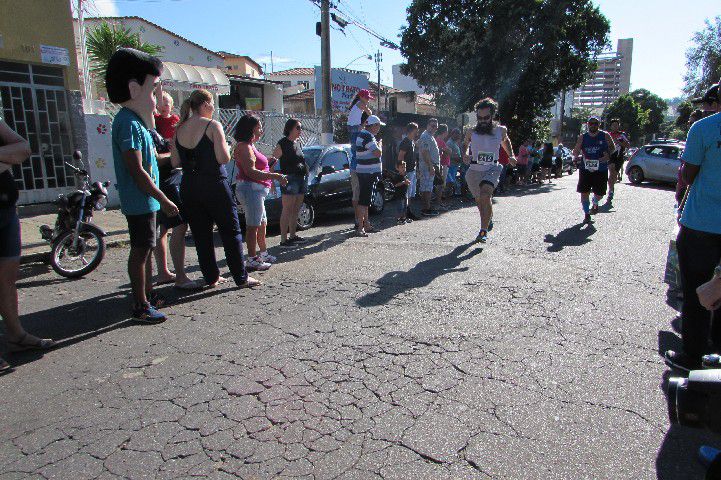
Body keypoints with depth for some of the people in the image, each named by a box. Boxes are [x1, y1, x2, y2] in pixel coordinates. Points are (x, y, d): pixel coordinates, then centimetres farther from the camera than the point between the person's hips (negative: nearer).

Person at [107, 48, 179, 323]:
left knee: (147, 248, 16)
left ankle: (149, 294, 29)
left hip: (145, 200, 10)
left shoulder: (135, 120, 15)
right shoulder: (128, 123, -17)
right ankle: (141, 306, 6)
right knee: (141, 250, -3)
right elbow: (136, 170, -22)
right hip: (140, 201, -10)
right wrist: (164, 200, -19)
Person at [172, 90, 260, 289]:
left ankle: (211, 277, 19)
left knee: (201, 234, 12)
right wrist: (225, 147, 4)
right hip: (214, 185, -5)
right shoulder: (213, 125, -9)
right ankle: (241, 278, 7)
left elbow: (175, 162, 4)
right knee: (230, 231, 4)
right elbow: (223, 158, -16)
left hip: (188, 188, 6)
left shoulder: (179, 129, 7)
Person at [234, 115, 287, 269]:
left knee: (262, 223, 19)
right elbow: (251, 172, -23)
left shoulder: (250, 146, 19)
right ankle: (252, 260, -4)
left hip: (256, 190, 11)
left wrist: (267, 162, 12)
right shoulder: (244, 147, -14)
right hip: (250, 188, -11)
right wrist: (275, 176, -24)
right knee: (253, 226, -8)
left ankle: (263, 253, 31)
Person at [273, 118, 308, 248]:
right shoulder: (283, 143, -9)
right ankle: (283, 240, -4)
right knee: (287, 211, -7)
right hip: (289, 179, -8)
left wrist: (306, 176, 19)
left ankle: (293, 236, 23)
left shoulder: (297, 143, 15)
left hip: (301, 179, 8)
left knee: (296, 210, 13)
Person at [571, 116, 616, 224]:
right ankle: (587, 214, 8)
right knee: (584, 192, -7)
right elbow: (575, 154, 2)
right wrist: (578, 146, -20)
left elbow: (613, 147, 14)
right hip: (585, 169, 0)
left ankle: (595, 203, 41)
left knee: (599, 193, 5)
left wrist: (608, 154, -7)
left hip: (601, 170, 0)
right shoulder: (582, 137, 1)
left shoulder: (605, 136, 0)